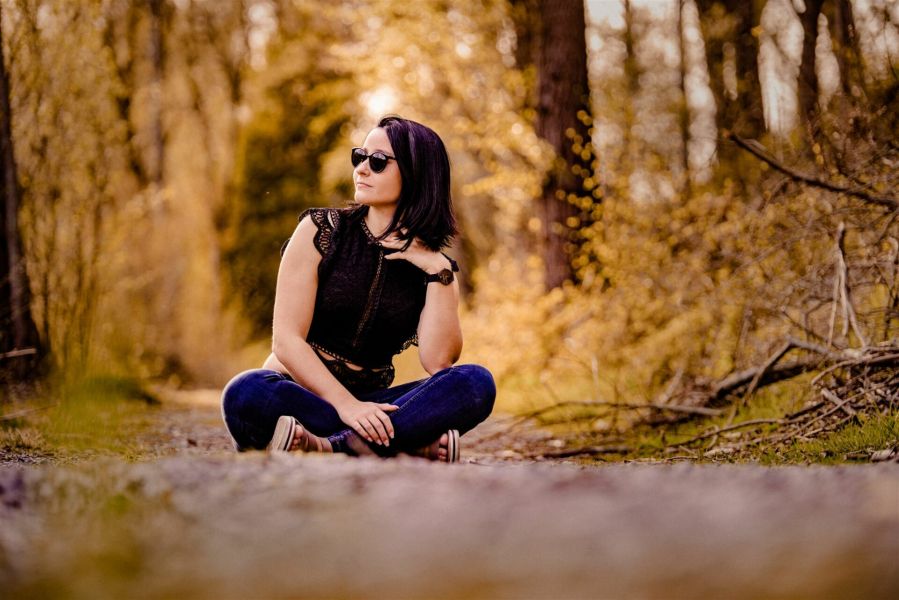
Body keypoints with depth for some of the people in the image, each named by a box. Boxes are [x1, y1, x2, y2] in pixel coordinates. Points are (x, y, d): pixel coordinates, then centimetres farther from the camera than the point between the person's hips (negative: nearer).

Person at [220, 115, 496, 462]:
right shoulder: (320, 231, -1)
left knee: (476, 383, -23)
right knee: (246, 395, -37)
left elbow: (438, 363, -11)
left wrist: (439, 273, -15)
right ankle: (405, 445, -32)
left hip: (367, 403, 2)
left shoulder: (434, 265, 5)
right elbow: (286, 340, -10)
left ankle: (333, 447, -31)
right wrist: (346, 405, -23)